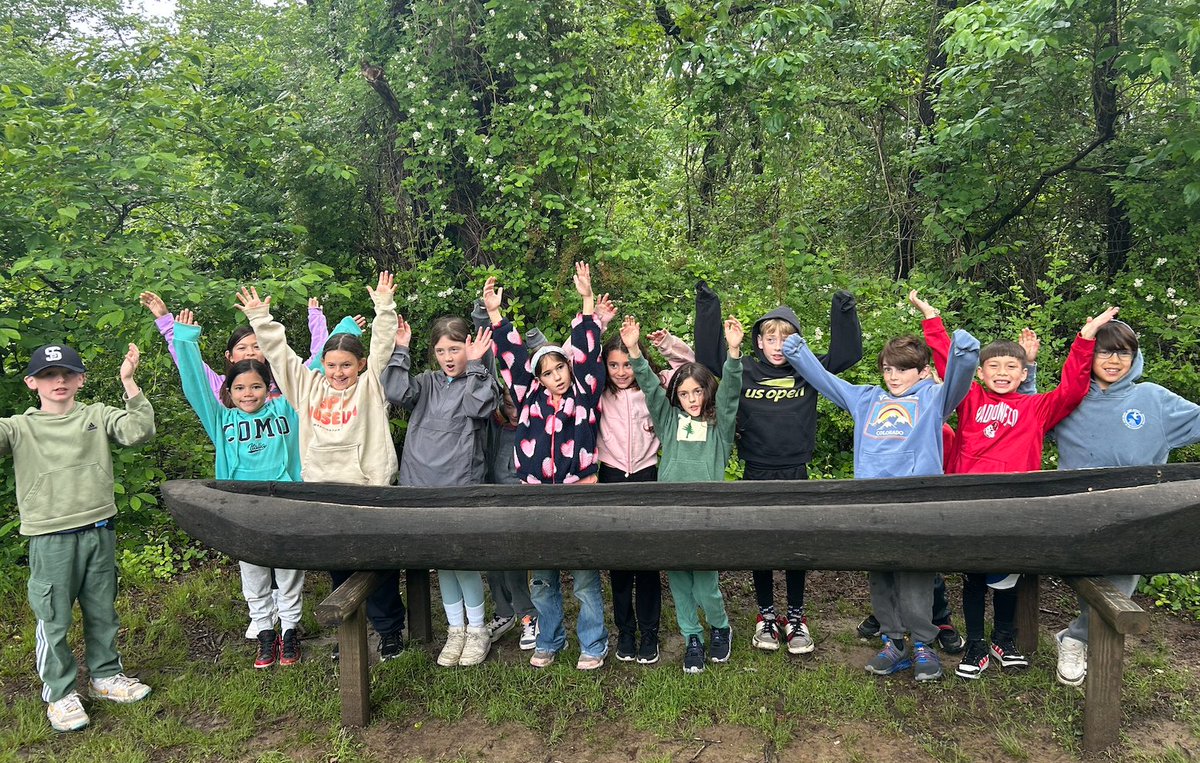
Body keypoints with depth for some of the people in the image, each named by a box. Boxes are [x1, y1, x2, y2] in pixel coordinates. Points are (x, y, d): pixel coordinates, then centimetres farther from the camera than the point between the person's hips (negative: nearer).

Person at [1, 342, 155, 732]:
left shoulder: (97, 416, 3)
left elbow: (139, 431, -11)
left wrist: (129, 382, -17)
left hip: (99, 531, 2)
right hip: (50, 538, -2)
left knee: (102, 612, 16)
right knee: (53, 619, 5)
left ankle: (106, 675, 34)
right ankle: (60, 693, 22)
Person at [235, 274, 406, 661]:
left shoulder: (371, 385, 3)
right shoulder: (309, 387, 12)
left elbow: (382, 346, -7)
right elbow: (279, 353, 13)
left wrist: (384, 307, -15)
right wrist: (260, 318, 9)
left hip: (367, 489, -4)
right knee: (337, 566, 13)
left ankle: (390, 629, 18)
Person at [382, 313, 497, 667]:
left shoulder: (478, 382, 2)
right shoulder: (427, 383, 12)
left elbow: (480, 406, -19)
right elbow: (396, 392, -6)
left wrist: (474, 365, -15)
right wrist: (400, 351, -4)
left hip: (461, 486, -4)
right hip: (422, 484, 4)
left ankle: (477, 630, 20)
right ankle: (455, 630, 26)